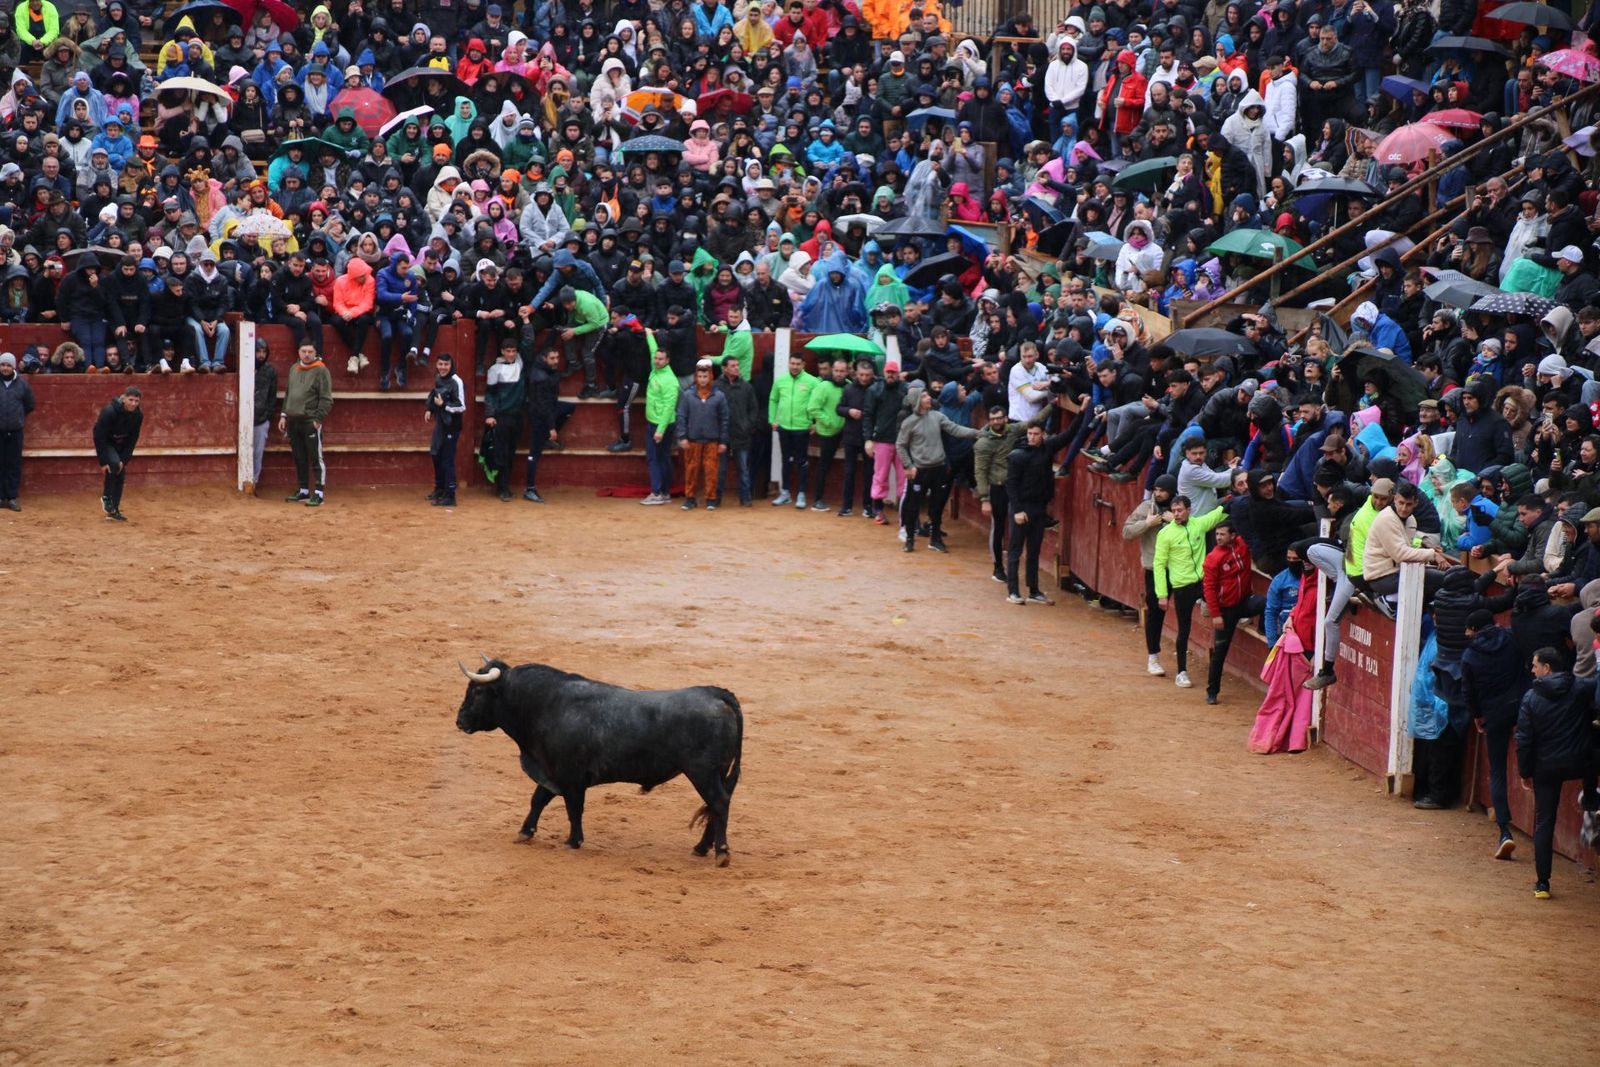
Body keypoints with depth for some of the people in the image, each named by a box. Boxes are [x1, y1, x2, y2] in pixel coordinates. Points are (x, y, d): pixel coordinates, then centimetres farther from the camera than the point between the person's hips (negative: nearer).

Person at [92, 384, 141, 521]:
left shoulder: (138, 416, -15)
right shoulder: (109, 412, -30)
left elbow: (133, 439, -7)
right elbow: (99, 436, -26)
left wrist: (124, 460, -15)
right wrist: (103, 462, -25)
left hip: (121, 445, 5)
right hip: (106, 444, -5)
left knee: (121, 476, 2)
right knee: (114, 463, -29)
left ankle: (113, 510, 14)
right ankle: (106, 496, -10)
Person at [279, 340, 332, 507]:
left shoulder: (321, 371, -7)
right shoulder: (294, 369, 14)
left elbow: (326, 399, -10)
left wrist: (318, 418, -15)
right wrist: (283, 415, 14)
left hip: (311, 422, -7)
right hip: (293, 421, 7)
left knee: (316, 458, -6)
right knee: (299, 459, 12)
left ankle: (318, 494, -6)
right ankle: (303, 491, 22)